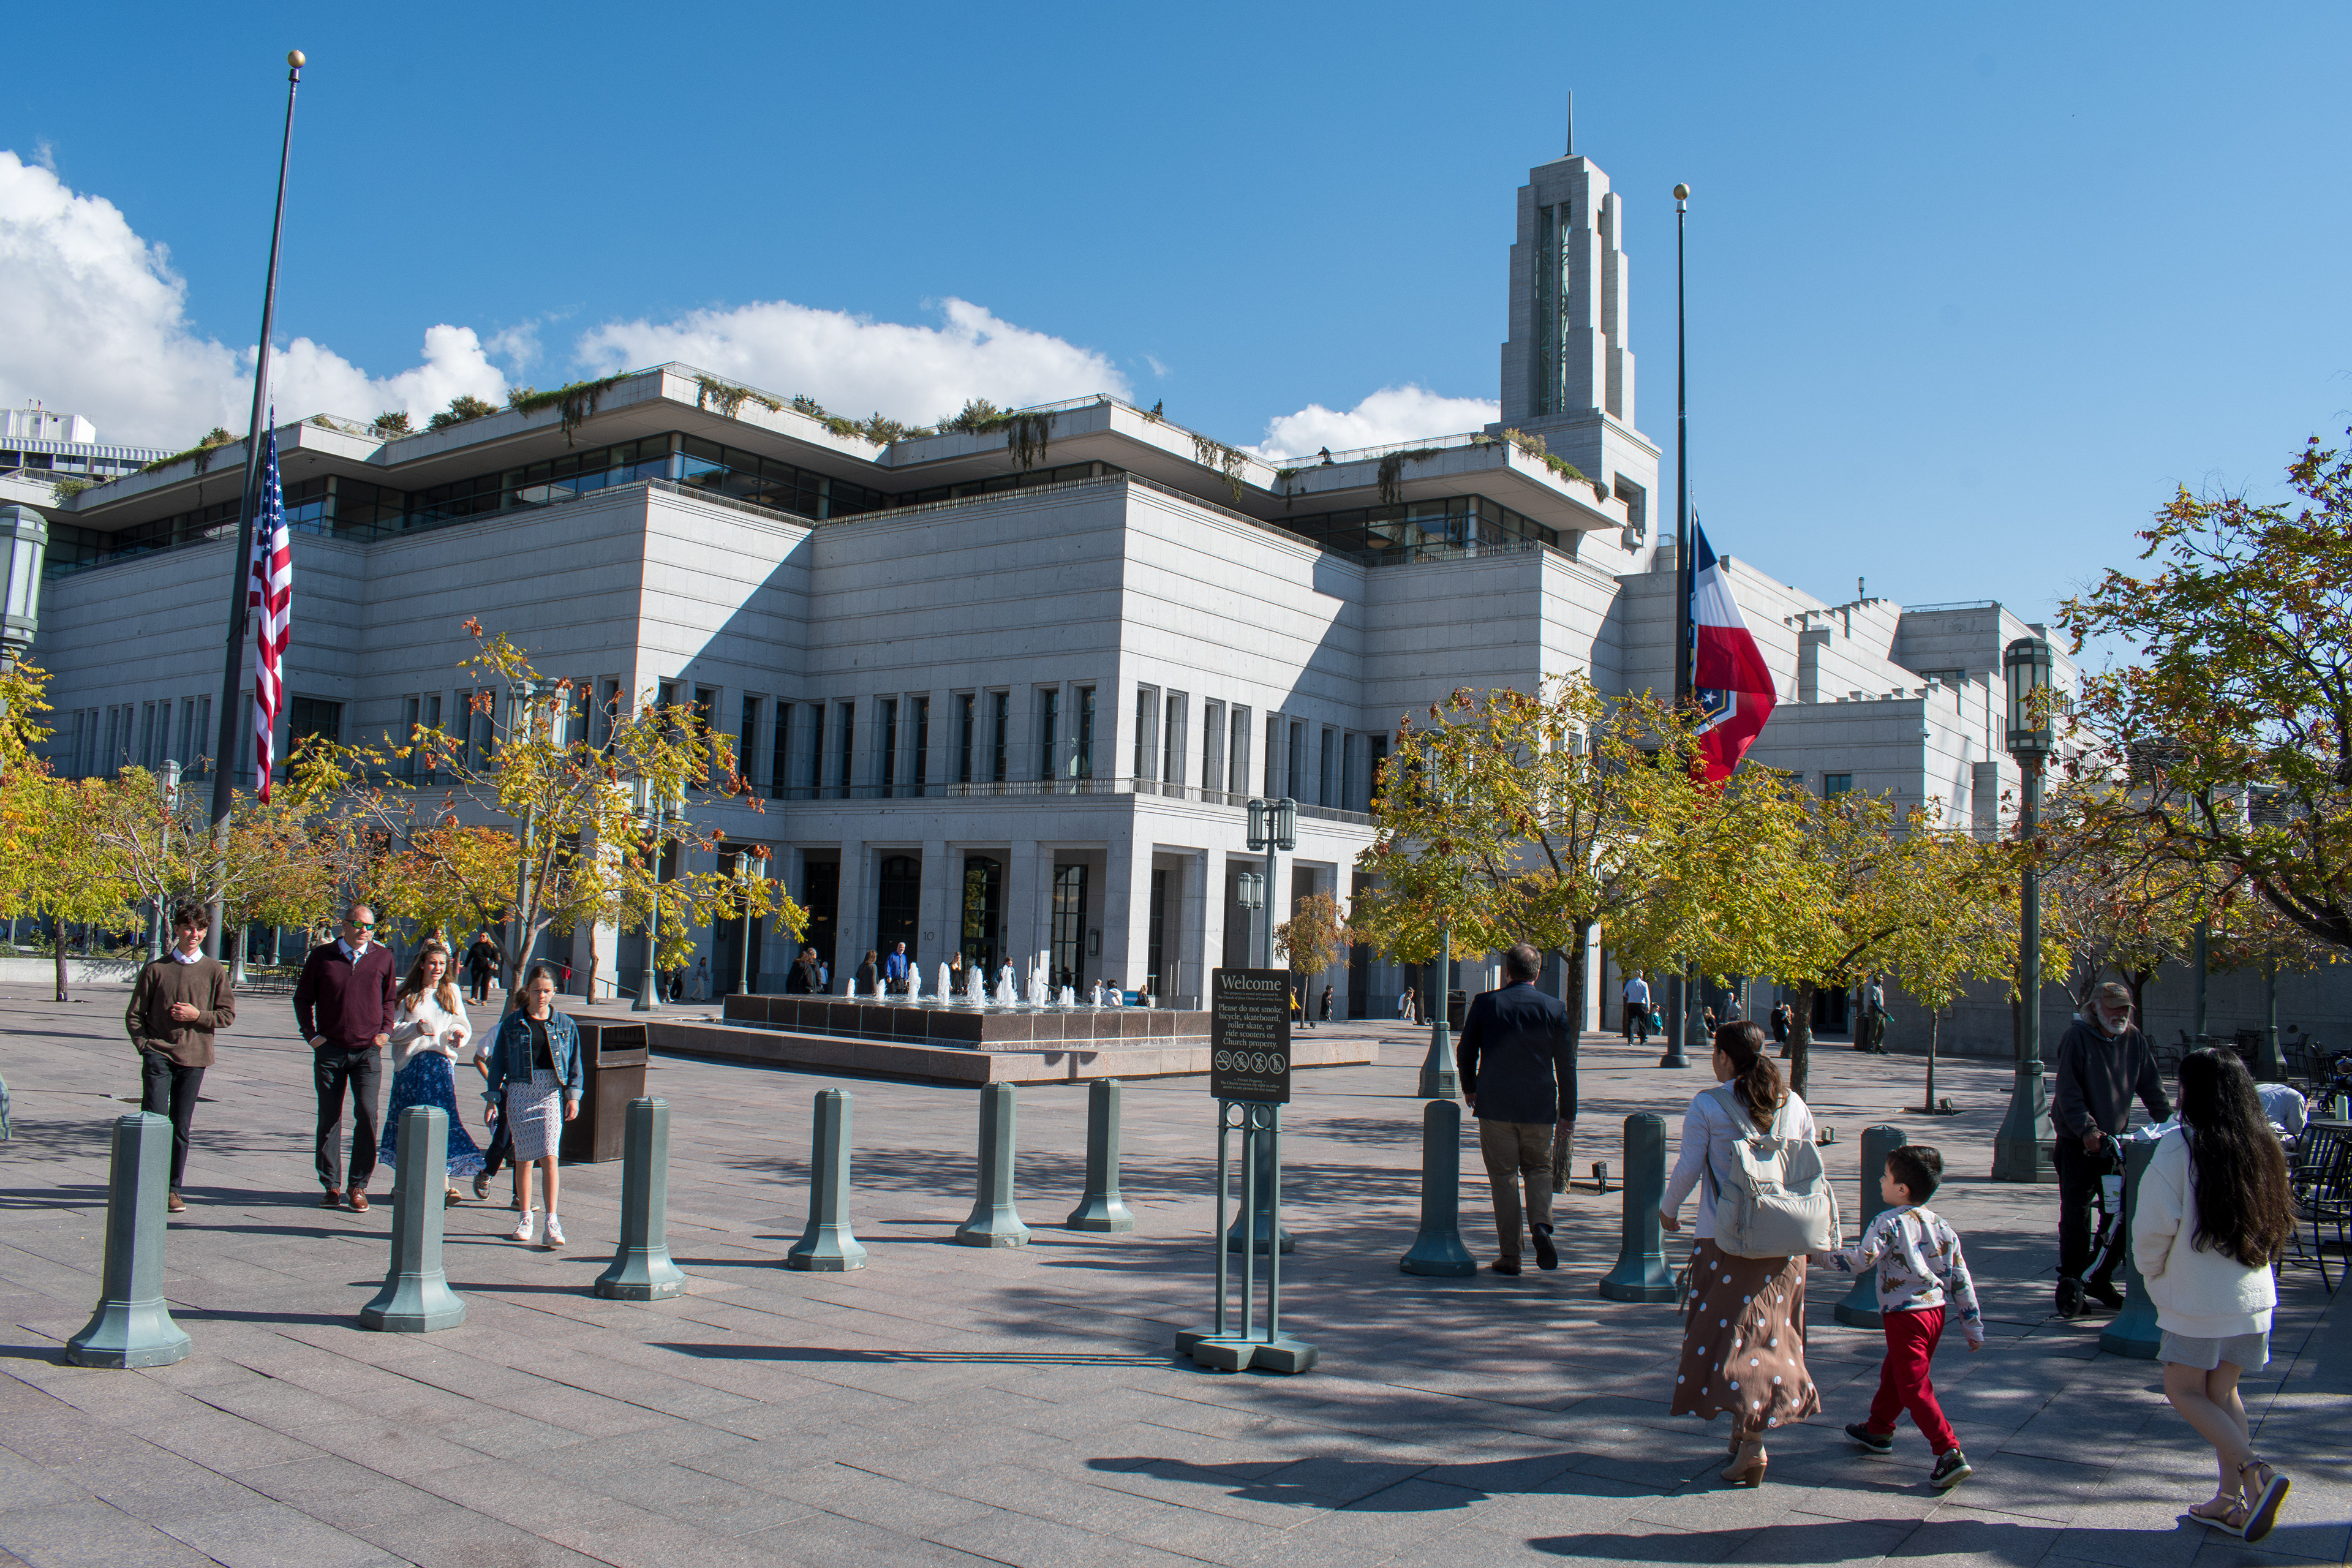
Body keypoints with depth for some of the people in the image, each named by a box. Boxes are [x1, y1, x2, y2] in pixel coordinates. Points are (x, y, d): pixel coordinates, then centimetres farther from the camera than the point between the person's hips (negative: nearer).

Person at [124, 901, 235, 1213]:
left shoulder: (214, 970, 5)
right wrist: (145, 1045, -5)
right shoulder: (156, 969, 4)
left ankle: (172, 1190, 15)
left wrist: (198, 1016, -10)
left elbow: (228, 1015, 6)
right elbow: (134, 1015, 8)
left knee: (181, 1128, 6)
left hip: (193, 1058, 1)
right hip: (158, 1055, -1)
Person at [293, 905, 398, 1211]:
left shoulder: (383, 957, 6)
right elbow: (303, 998, 11)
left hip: (367, 1051, 0)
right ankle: (331, 1186, 15)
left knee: (367, 1114, -8)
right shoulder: (322, 956, 3)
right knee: (329, 1118, 6)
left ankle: (359, 1186, 2)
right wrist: (311, 1034, 2)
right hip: (330, 1049, 0)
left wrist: (386, 1031, 4)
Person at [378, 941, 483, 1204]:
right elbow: (392, 1029, 1)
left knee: (440, 1117, -9)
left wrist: (459, 1033, -9)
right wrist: (416, 1028, -16)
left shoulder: (451, 991, 12)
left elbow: (463, 1025, 13)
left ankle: (444, 1183, -12)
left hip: (440, 1061, 0)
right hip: (410, 1063, 0)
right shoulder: (407, 994, 6)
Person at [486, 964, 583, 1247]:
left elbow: (574, 1063, 10)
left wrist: (573, 1096, 2)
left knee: (549, 1157, -11)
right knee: (524, 1159, 6)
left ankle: (552, 1223, -11)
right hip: (520, 1092, 1)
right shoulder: (512, 1024, 5)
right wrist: (494, 1098, 5)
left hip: (551, 1093, -1)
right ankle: (526, 1217, 21)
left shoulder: (564, 1025, 7)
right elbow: (498, 1062, 9)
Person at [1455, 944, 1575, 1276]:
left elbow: (1465, 1053, 3)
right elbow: (1567, 1066, 0)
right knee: (1539, 1168, 19)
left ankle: (1510, 1255, 7)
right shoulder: (1554, 1008, -2)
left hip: (1495, 1105, -1)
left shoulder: (1485, 1003, -4)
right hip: (1540, 1108, 1)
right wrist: (1568, 1114, 8)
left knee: (1503, 1177, 7)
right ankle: (1541, 1226, -6)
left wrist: (1470, 1090, 20)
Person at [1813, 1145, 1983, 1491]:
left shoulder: (1890, 1222, -14)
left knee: (1914, 1386, -4)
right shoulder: (1942, 1226, 7)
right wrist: (1973, 1327, 16)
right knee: (1894, 1373, 24)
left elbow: (1862, 1259, -22)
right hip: (1936, 1311, 8)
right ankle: (1879, 1430, 39)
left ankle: (1950, 1453, -11)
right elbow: (1962, 1280, 10)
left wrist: (1818, 1256, -10)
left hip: (1904, 1316, -8)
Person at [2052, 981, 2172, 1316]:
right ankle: (2071, 1283, 9)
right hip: (2076, 1143, -5)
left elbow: (2152, 1088, 11)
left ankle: (2100, 1280, 20)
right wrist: (2087, 1129, -25)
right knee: (2076, 1215, -2)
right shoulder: (2078, 1037, -9)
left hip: (2117, 1141, 5)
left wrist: (2168, 1123, 0)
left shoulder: (2134, 1040, 6)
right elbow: (2069, 1091, -14)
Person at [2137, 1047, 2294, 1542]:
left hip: (2198, 1297, -6)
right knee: (2222, 1392, 16)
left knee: (2183, 1391, 8)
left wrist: (2153, 1273, 4)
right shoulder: (2262, 1147, 3)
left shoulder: (2179, 1147, -15)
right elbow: (2275, 1221, 12)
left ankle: (2255, 1474, -8)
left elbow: (2155, 1225, -14)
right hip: (2254, 1296, 6)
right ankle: (2231, 1500, 17)